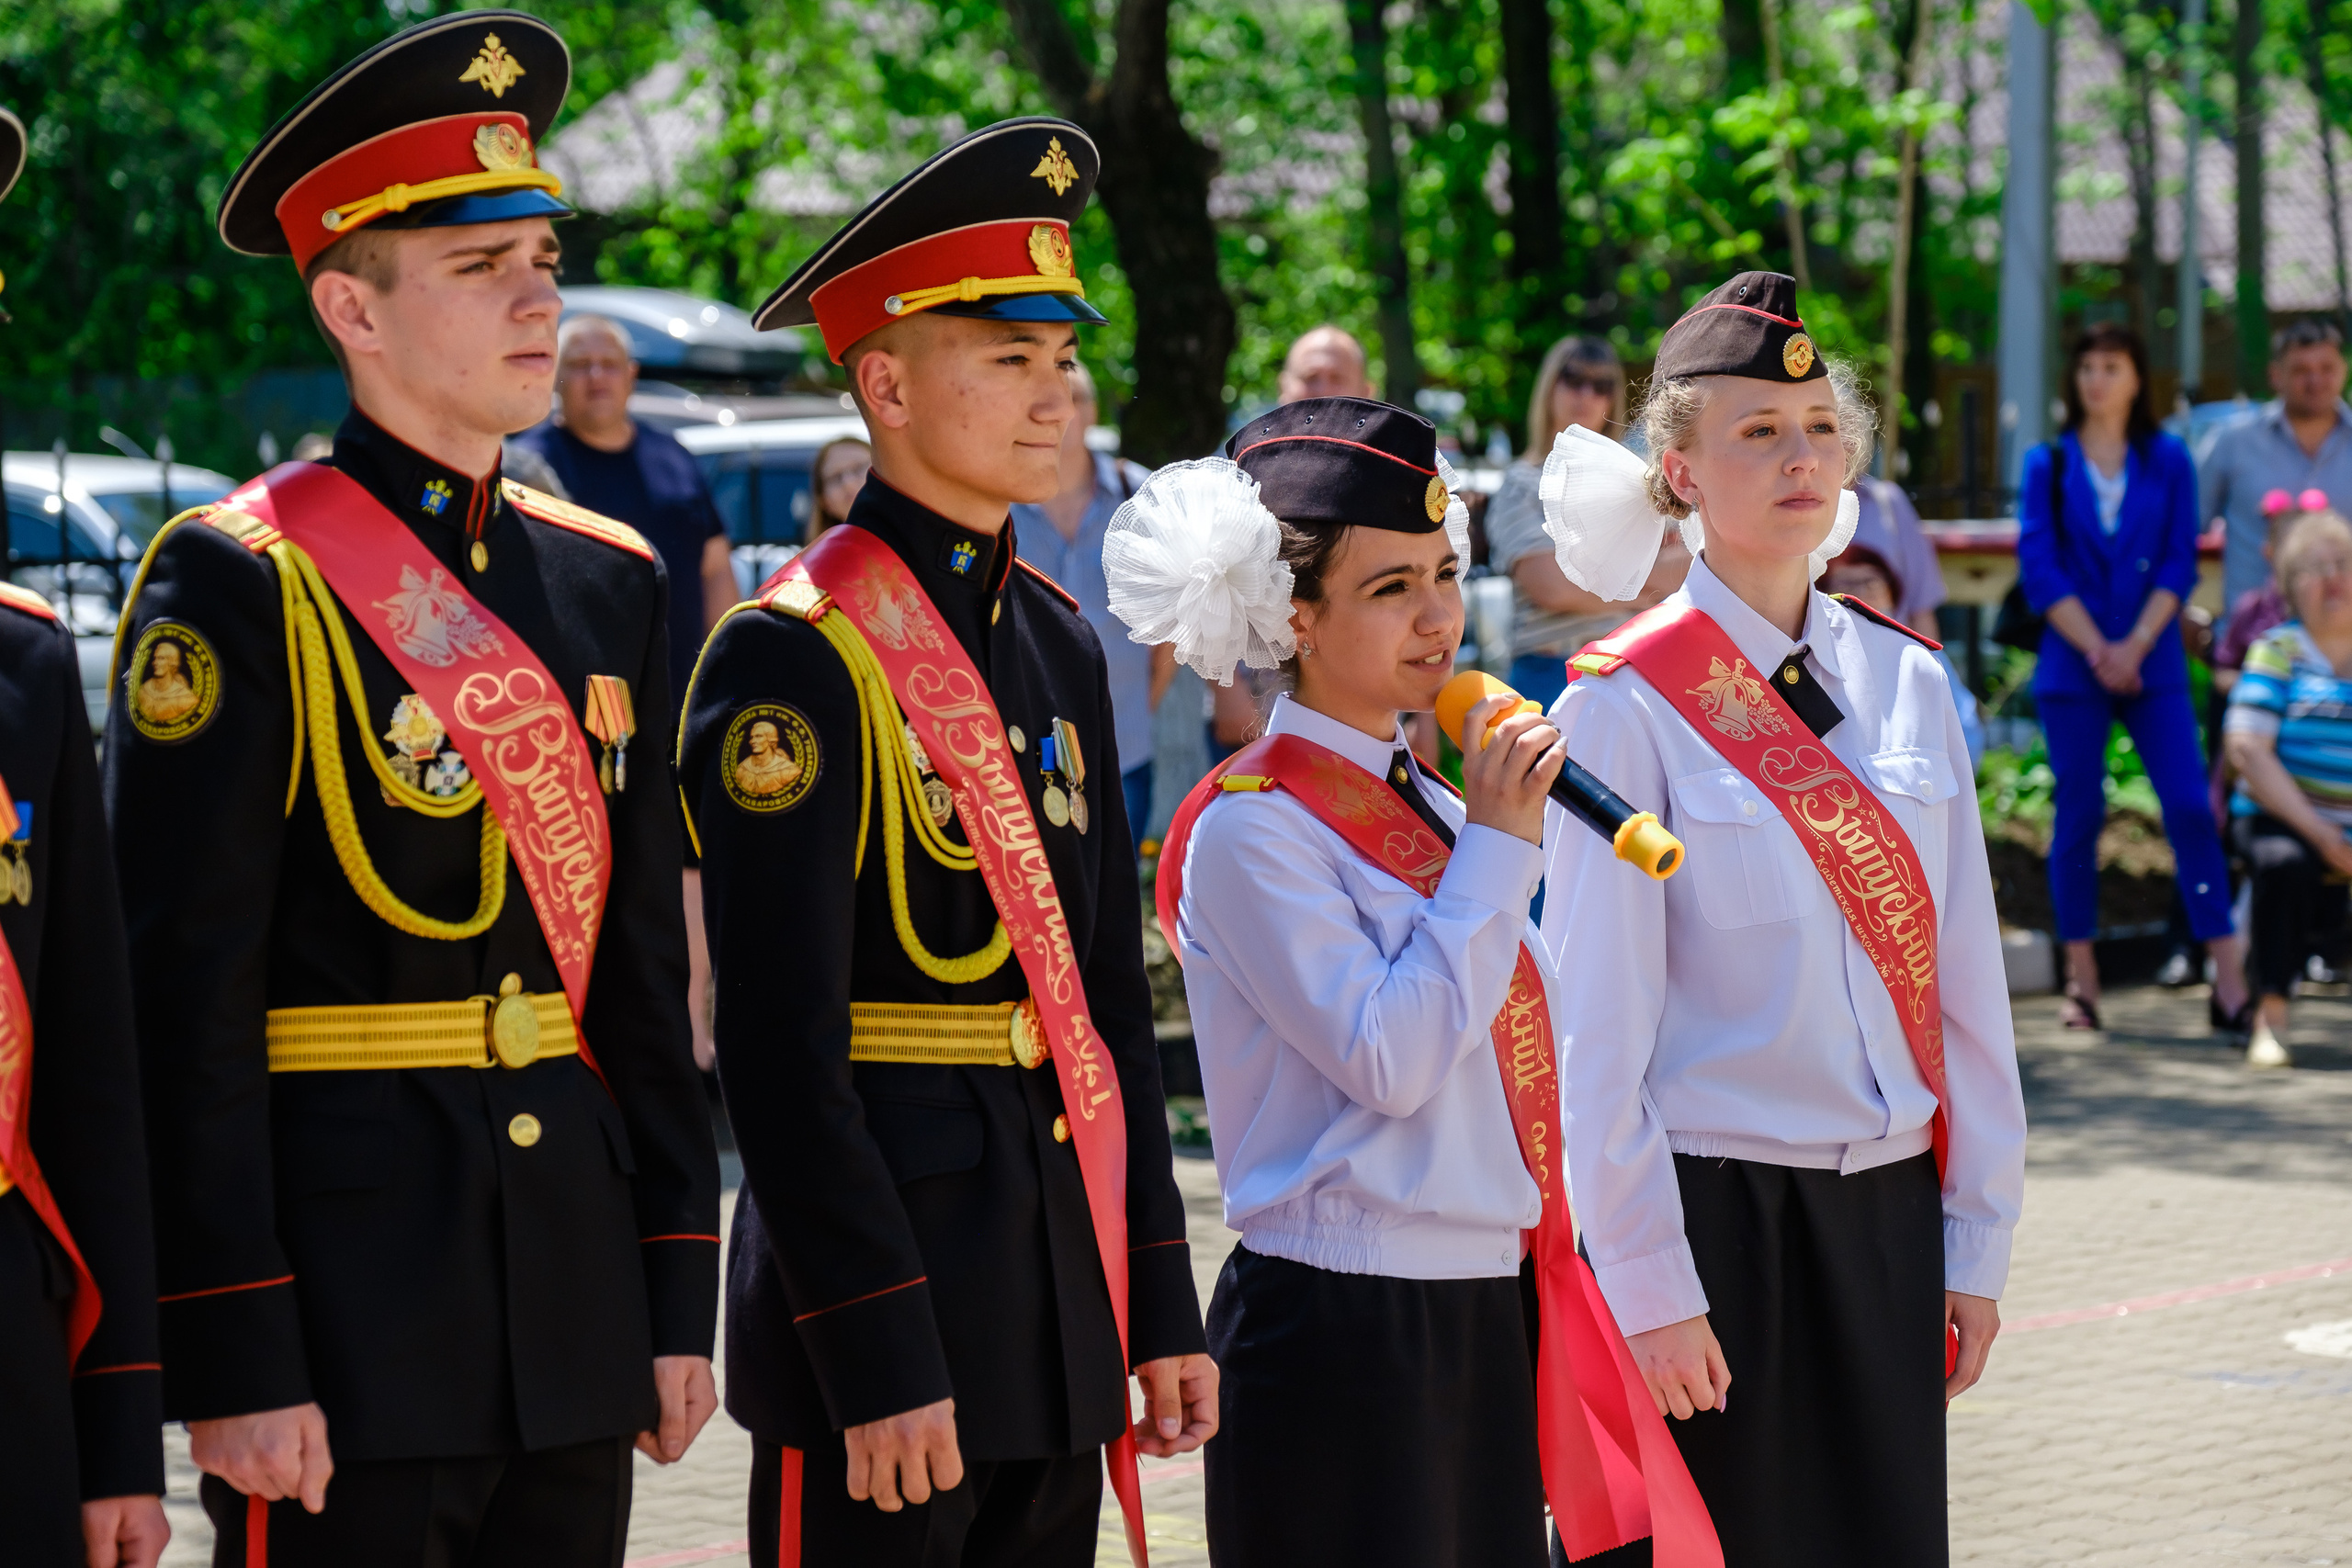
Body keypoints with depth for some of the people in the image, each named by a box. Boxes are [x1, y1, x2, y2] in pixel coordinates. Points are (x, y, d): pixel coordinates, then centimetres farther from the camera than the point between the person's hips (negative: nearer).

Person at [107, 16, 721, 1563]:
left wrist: (677, 1299, 11)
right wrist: (234, 1364, -17)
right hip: (349, 1269, -6)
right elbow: (184, 1008, -13)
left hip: (574, 1276, 7)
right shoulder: (239, 589, -9)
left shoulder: (609, 583, 12)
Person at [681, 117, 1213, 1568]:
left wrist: (1158, 1304, 12)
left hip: (1060, 1305, 8)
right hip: (884, 1287, -8)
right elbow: (783, 1053, -16)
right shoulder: (793, 657, -12)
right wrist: (877, 1361, -19)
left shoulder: (1060, 643, 13)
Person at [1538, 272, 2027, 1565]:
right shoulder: (1629, 707, -7)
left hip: (1886, 1214, 5)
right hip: (1719, 1209, -5)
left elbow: (1965, 980, 10)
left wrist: (1976, 1238, 8)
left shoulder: (1904, 682, 8)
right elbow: (1598, 1031, -9)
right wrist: (1648, 1286, -12)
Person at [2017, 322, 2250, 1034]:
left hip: (2152, 662, 0)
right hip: (2072, 666, 0)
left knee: (2190, 808, -9)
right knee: (2079, 814, 1)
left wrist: (2136, 646, -11)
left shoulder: (2168, 461, 7)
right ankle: (2080, 980, 9)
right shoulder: (2048, 465, 5)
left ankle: (2229, 980, -10)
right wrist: (2097, 650, -10)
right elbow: (2039, 568, -2)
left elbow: (2180, 563, 1)